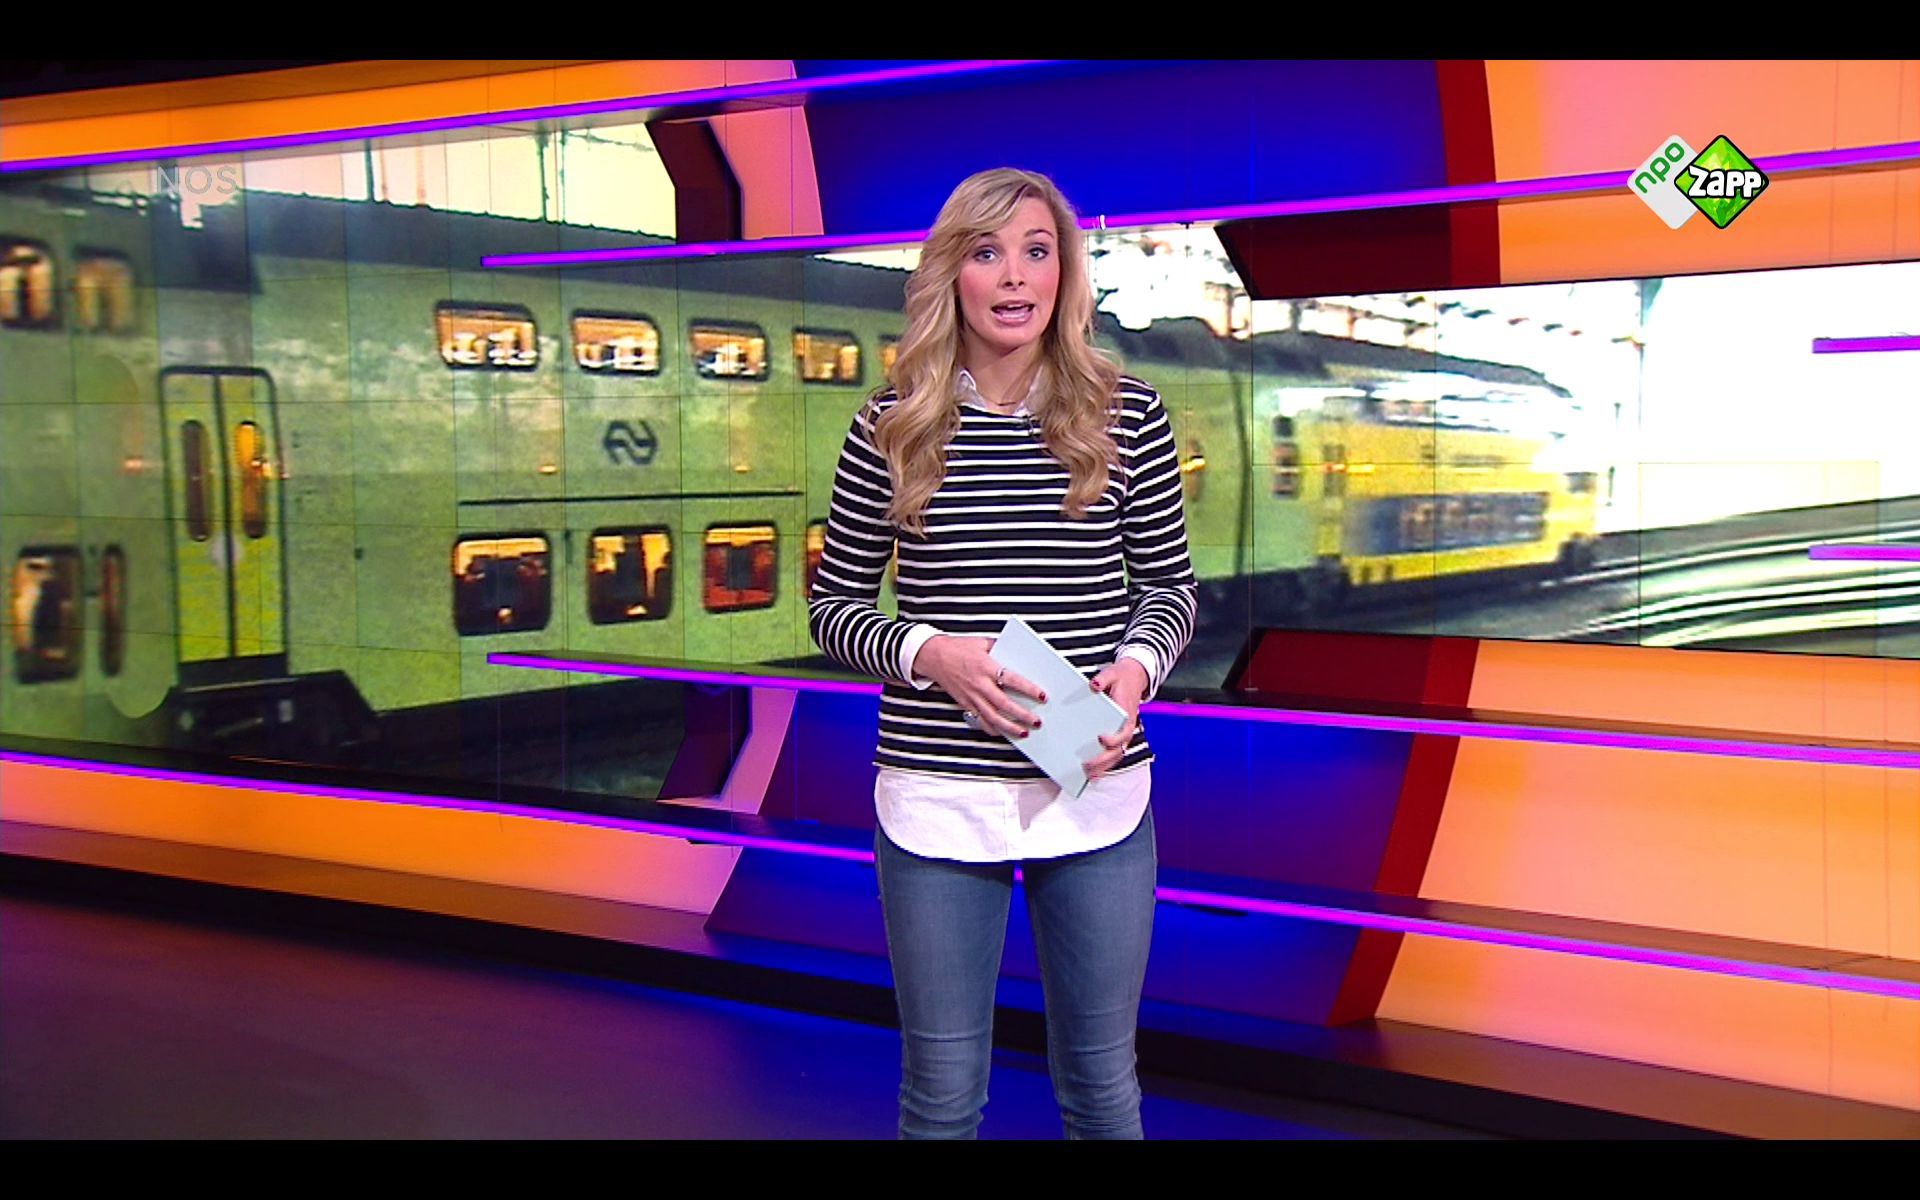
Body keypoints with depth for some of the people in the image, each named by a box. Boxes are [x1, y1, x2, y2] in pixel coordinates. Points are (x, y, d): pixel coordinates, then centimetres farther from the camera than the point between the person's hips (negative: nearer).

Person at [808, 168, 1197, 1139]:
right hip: (936, 799, 0)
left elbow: (1169, 582, 9)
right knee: (942, 1092, 12)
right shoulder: (892, 428, -2)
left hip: (1097, 794, 1)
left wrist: (1137, 666, -12)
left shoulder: (1127, 417, 0)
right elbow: (833, 602, 4)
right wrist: (931, 653, -15)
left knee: (1101, 1079, 16)